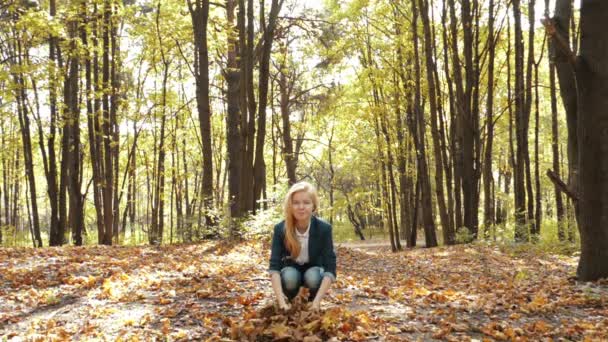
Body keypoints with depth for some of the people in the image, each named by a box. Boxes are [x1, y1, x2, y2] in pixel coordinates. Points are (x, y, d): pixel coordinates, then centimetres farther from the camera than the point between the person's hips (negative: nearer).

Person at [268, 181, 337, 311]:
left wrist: (317, 301, -41)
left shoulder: (324, 228, -26)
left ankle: (312, 301, -3)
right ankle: (288, 302, -3)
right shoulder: (280, 229, -25)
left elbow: (330, 268, -29)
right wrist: (281, 301, -43)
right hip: (292, 270, 0)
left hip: (313, 270, 0)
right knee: (289, 276, -34)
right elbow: (274, 266, -30)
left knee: (313, 276, -34)